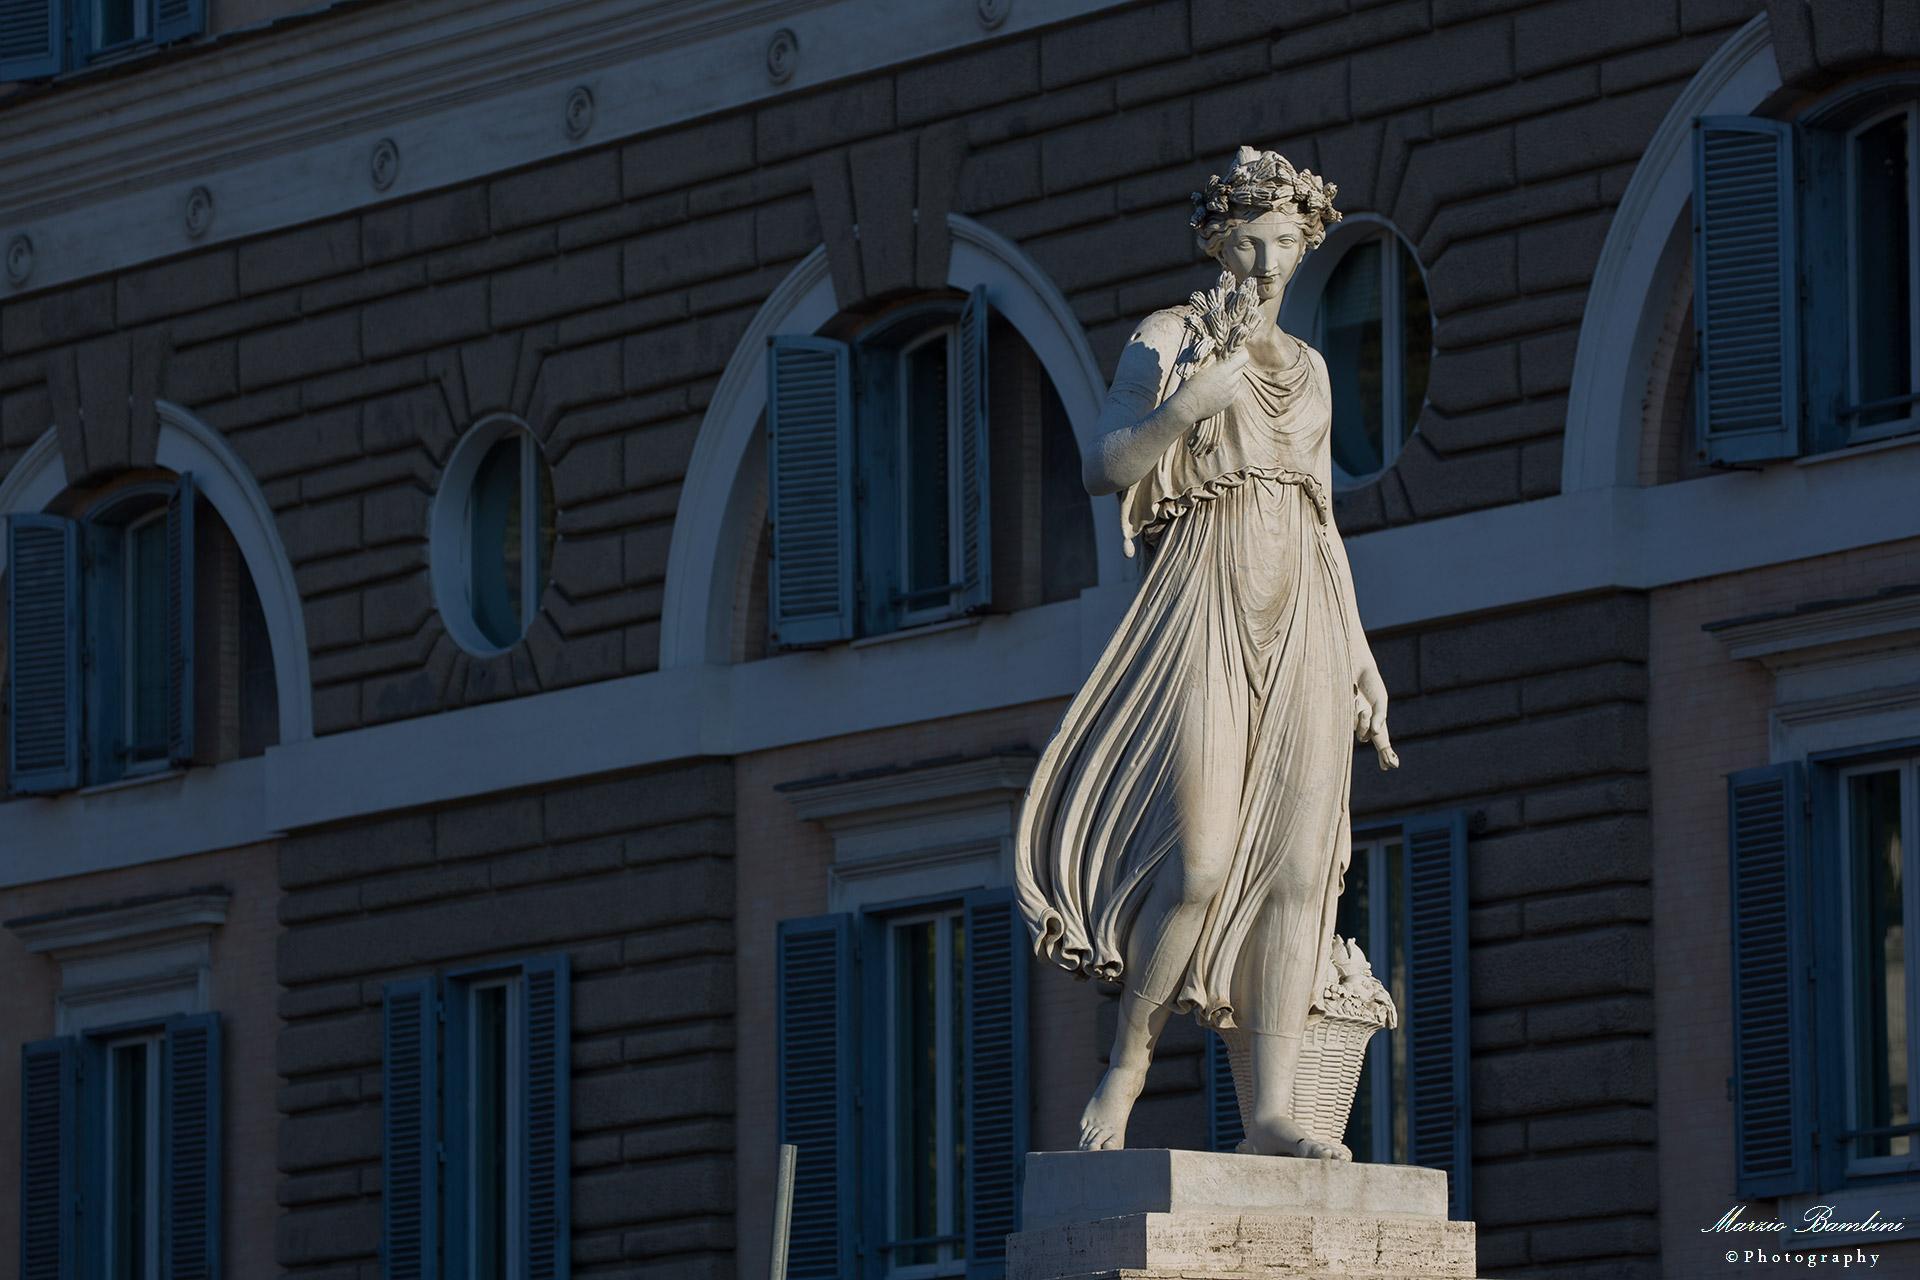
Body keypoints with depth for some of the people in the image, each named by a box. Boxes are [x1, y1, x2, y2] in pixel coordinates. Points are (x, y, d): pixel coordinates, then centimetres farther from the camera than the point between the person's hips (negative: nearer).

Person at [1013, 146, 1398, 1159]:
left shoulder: (1306, 367, 19)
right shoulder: (1165, 341, 3)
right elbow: (1105, 469, -9)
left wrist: (1359, 662, 16)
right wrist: (1191, 402, -22)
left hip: (1304, 624, 5)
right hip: (1206, 613, -5)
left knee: (1299, 869, -6)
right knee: (1201, 866, -14)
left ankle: (1272, 1110, -8)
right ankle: (1127, 1058, 8)